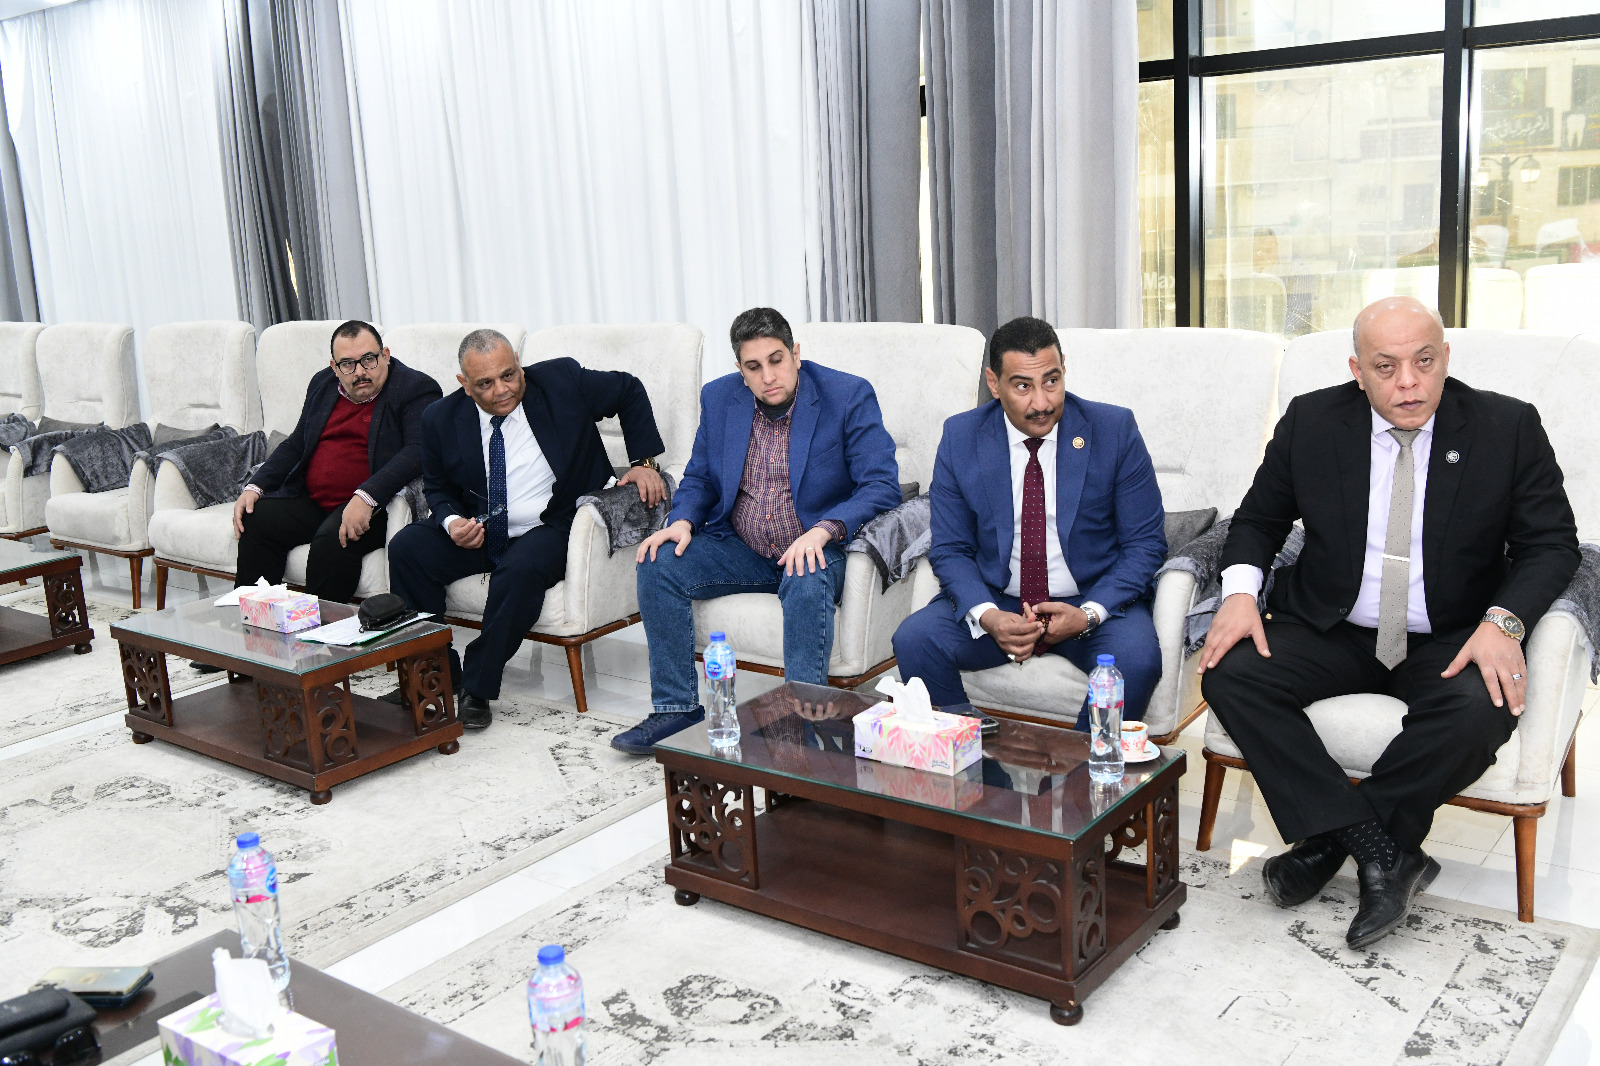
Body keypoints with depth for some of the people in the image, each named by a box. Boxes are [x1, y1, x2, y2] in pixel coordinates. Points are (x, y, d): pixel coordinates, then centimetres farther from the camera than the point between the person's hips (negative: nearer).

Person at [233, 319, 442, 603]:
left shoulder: (416, 389, -6)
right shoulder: (323, 384, 16)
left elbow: (417, 453, -20)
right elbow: (295, 444, 24)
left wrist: (366, 497, -32)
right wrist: (255, 487, 8)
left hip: (372, 507, -6)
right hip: (310, 502, 7)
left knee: (333, 538, -31)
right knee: (254, 521, -13)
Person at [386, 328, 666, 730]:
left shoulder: (561, 381, -9)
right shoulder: (442, 419, -2)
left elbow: (629, 390, 5)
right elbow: (438, 488, 12)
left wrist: (644, 461, -3)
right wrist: (452, 522, -11)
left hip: (549, 528, -4)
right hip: (476, 531, 4)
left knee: (521, 569, -36)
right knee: (406, 548, -18)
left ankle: (478, 688, -19)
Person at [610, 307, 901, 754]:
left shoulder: (849, 397, -11)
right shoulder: (718, 398, 3)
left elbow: (882, 485, -16)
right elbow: (700, 478, 14)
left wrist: (824, 530, -31)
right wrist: (683, 520, -9)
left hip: (815, 549, -4)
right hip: (739, 549, 4)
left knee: (807, 583, -37)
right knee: (658, 564, -17)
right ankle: (676, 704, -7)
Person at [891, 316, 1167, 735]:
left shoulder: (1114, 430, -7)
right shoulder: (961, 436, -3)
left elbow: (1145, 543, -3)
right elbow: (950, 549, 0)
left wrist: (1089, 613, -19)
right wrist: (986, 616, -20)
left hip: (1094, 601, -1)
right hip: (994, 601, 2)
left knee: (1136, 658, -31)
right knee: (913, 640, -23)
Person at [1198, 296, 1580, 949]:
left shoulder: (1509, 428, -4)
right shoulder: (1311, 422, -1)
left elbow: (1551, 543, -2)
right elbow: (1258, 519, 9)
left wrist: (1503, 621, -22)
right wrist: (1240, 590, -12)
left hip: (1449, 643, -1)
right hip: (1330, 630, 2)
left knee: (1482, 711, -34)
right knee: (1230, 674, -24)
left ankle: (1331, 841, -16)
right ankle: (1380, 850, -23)